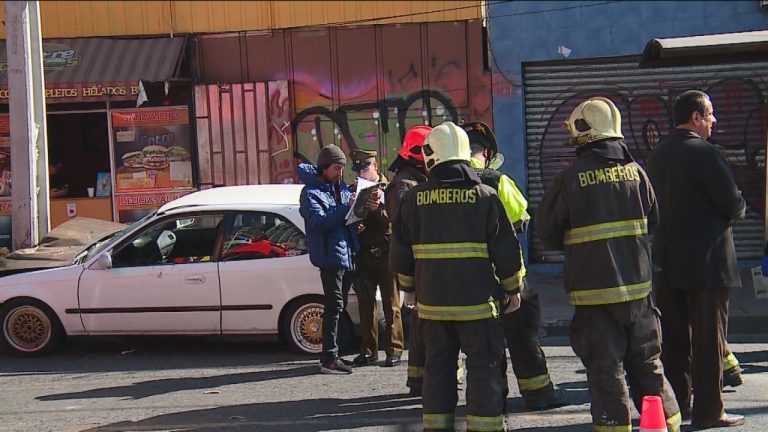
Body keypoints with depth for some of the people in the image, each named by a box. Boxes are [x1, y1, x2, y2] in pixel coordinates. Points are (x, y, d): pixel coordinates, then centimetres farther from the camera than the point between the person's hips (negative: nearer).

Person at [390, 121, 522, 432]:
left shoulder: (415, 199, 1)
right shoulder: (484, 196, -4)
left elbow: (400, 252, 6)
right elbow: (505, 249, -3)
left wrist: (411, 288, 20)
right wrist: (512, 288, 9)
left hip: (432, 300, 2)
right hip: (476, 300, -2)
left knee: (438, 365, 12)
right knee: (483, 365, 5)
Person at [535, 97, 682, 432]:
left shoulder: (571, 178, -11)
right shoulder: (635, 170, 1)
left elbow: (546, 230, -2)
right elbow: (653, 221, 11)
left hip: (593, 288, -4)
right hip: (637, 284, 4)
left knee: (605, 365, 3)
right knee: (646, 360, 16)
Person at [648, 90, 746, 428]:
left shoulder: (656, 155, 9)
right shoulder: (705, 153, -14)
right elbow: (733, 205, -14)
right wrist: (737, 209, 6)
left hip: (667, 260, 7)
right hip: (706, 260, -7)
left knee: (674, 335, 13)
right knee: (708, 336, -1)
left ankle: (675, 402, 20)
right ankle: (708, 410, 2)